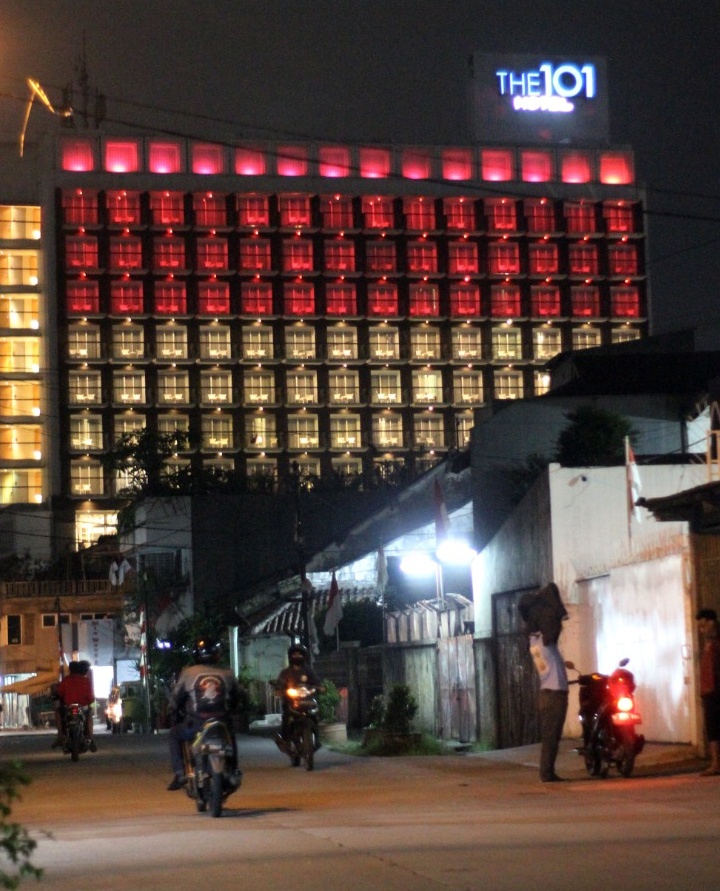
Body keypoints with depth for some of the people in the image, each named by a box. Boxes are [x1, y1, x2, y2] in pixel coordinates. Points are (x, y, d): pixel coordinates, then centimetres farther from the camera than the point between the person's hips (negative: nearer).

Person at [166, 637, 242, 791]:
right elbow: (236, 698, 17)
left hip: (196, 724, -2)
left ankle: (179, 773, 9)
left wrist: (176, 714, 25)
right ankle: (233, 771, 23)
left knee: (174, 735, 23)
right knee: (230, 737, 36)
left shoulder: (188, 673, 0)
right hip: (222, 722, 2)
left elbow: (175, 697, 6)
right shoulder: (227, 674, 7)